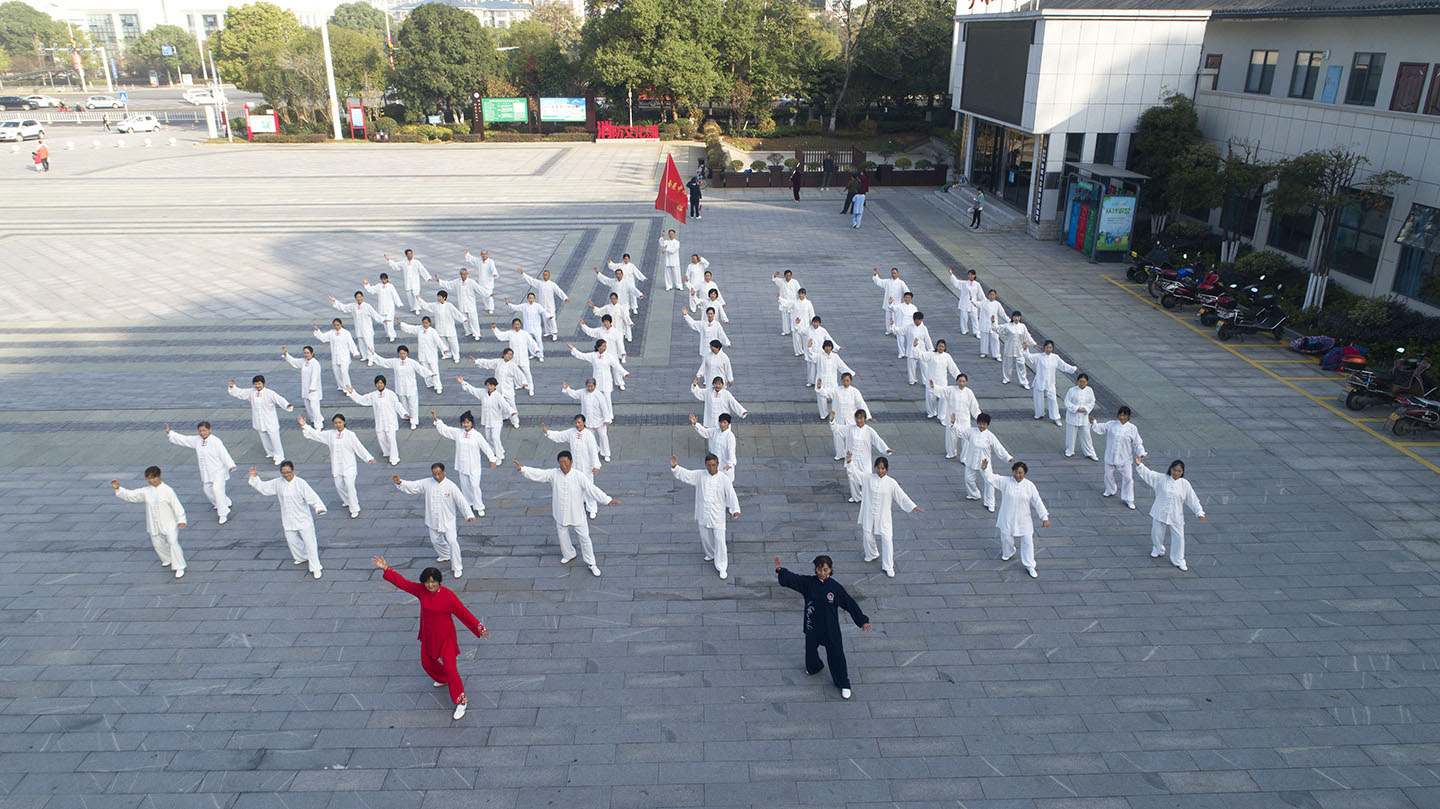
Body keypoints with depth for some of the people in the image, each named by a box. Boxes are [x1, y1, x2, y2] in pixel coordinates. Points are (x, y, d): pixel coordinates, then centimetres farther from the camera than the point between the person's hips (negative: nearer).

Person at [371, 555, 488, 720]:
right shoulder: (421, 590, -9)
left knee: (450, 668, -10)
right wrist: (386, 569, -7)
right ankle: (443, 679, 55)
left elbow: (463, 613, -19)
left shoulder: (448, 596, -23)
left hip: (445, 637, -6)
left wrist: (479, 628, -20)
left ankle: (461, 702, 1)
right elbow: (403, 582, -3)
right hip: (428, 636, 6)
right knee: (426, 663, 24)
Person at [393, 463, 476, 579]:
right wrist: (399, 482, -24)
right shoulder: (427, 483, -7)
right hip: (433, 520, 4)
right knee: (435, 540, 22)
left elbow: (461, 500, -21)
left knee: (452, 542, -14)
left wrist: (469, 515, -32)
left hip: (448, 520, -4)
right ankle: (445, 555, 52)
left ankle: (457, 568, 0)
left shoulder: (451, 486, -17)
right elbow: (412, 486, -5)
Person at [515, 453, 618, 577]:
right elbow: (537, 473, -15)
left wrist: (608, 500, -29)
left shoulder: (579, 476, -20)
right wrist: (521, 469, -29)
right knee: (562, 537, 23)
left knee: (584, 538, 8)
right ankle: (568, 555, 52)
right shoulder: (553, 474, -12)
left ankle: (590, 563, 26)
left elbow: (592, 489, -22)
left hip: (577, 514, -3)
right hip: (560, 514, 3)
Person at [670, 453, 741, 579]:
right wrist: (674, 467, -29)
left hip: (718, 516, -3)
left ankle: (722, 567, 13)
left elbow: (731, 495, -17)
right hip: (703, 515, 3)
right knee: (705, 538, 21)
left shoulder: (724, 479, -12)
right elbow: (683, 474, -8)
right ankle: (711, 554, 51)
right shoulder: (699, 475, -6)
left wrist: (735, 510, -31)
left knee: (719, 541, -1)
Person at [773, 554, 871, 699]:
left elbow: (850, 603, -8)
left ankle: (843, 684, 23)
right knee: (810, 648, 21)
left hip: (830, 628, -3)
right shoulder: (808, 582, -10)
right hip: (812, 626, 3)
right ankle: (813, 667, 55)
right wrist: (779, 570, -37)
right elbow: (792, 578, -18)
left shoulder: (835, 587, -15)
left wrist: (862, 621, -4)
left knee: (836, 654, 4)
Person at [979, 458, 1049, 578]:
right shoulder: (1005, 482, -9)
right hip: (1007, 518, 0)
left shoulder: (1029, 486, -9)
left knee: (1027, 541, 3)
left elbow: (1038, 502, -7)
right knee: (1006, 538, 16)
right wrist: (984, 469, -37)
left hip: (1023, 520, 0)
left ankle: (1029, 566, 18)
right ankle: (1008, 553, 49)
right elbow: (991, 478, -17)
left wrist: (1045, 517, -11)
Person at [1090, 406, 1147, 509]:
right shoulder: (1111, 425, -4)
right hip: (1110, 457, 2)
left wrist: (1141, 453, -16)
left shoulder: (1132, 428, -6)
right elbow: (1099, 429, -9)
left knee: (1128, 478, -1)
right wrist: (1093, 423, -29)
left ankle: (1129, 499, 13)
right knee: (1108, 475, 16)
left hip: (1125, 459, -2)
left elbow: (1137, 443, -3)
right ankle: (1110, 491, 44)